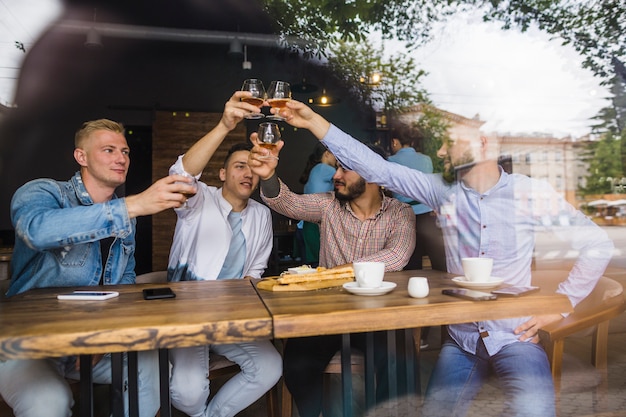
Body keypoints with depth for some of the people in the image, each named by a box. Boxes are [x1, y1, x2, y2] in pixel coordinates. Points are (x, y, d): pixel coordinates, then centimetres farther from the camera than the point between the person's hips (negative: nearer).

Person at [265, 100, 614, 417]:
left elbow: (598, 246, 0)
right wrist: (315, 122, -10)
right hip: (461, 340, 3)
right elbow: (377, 168, -7)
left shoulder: (532, 193, -6)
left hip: (515, 338, -2)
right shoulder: (444, 190, -1)